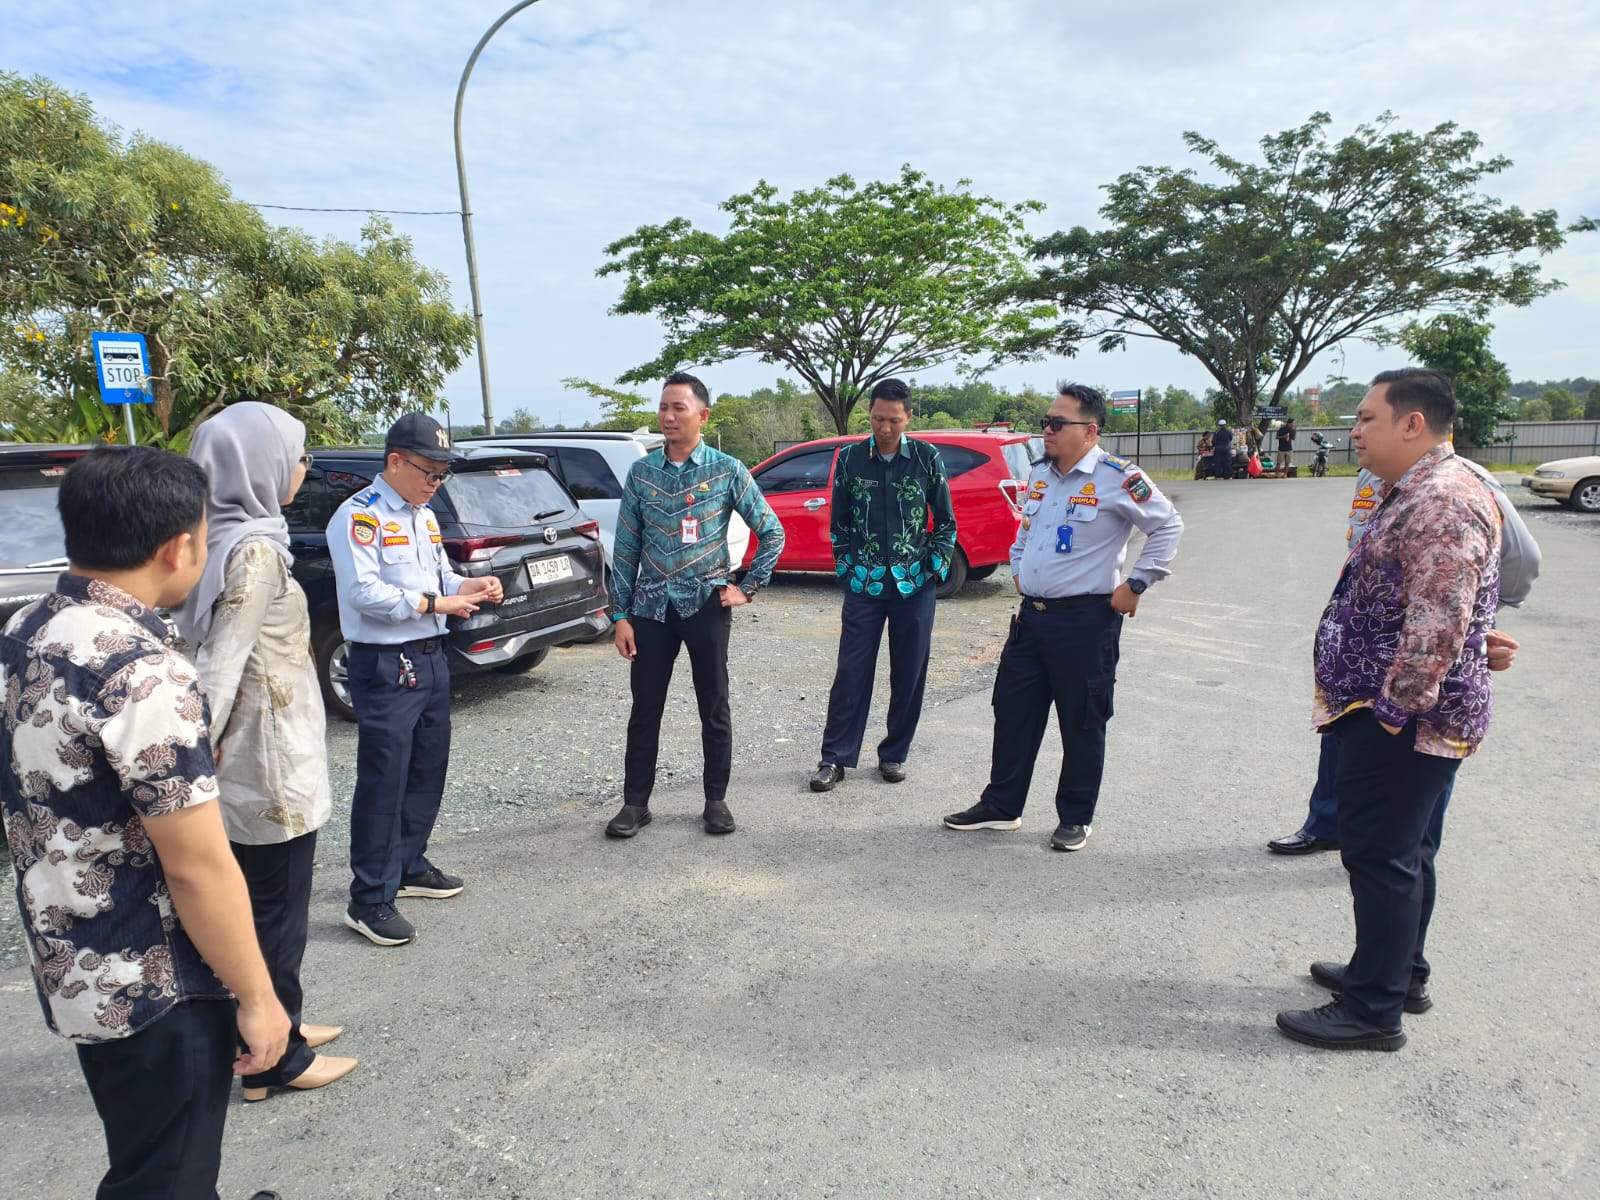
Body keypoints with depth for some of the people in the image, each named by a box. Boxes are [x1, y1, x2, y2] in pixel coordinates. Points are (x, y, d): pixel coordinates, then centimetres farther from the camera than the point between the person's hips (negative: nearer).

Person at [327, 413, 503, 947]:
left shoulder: (424, 516, 15)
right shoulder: (360, 516, -13)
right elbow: (364, 592, -21)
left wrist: (468, 586, 0)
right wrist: (433, 603, -20)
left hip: (431, 658, 9)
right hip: (385, 667, -9)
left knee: (427, 771, 17)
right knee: (383, 782, -4)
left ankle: (409, 867, 33)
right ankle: (369, 900, 6)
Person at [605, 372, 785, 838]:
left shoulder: (727, 471, -4)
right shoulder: (641, 472, 2)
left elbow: (772, 532, 2)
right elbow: (626, 549, 4)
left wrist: (748, 587, -1)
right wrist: (620, 615, 1)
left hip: (706, 606, -2)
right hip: (651, 608, 2)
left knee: (714, 709, 7)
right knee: (645, 709, 8)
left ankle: (716, 800, 22)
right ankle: (635, 803, 21)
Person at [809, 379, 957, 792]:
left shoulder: (927, 458, 0)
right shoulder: (850, 458, 2)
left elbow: (945, 521, 6)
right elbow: (838, 521, 9)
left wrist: (936, 567, 0)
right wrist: (846, 566, 3)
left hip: (915, 584, 0)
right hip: (864, 583, 0)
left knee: (909, 675, 7)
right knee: (851, 673, 0)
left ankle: (894, 755, 21)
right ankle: (835, 757, 9)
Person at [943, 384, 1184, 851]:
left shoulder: (1117, 478, -12)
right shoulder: (1040, 475, 11)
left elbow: (1169, 525, -8)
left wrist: (1135, 585, -10)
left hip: (1086, 619, -7)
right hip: (1031, 615, 7)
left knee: (1082, 723, 5)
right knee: (1013, 711, 12)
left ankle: (1076, 819, 21)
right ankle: (1001, 806, 26)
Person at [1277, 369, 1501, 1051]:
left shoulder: (1444, 501, -20)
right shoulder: (1415, 494, 15)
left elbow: (1438, 622, -27)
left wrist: (1395, 705, -22)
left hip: (1402, 721, -11)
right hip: (1392, 714, 11)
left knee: (1381, 854, -3)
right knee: (1402, 850, 20)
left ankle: (1373, 1011, 8)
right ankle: (1397, 972, 35)